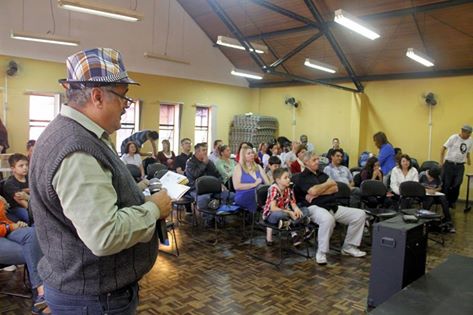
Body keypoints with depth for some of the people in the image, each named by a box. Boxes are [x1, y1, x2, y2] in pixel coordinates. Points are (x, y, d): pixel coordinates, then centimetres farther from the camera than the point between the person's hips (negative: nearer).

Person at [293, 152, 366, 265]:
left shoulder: (322, 174, 21)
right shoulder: (302, 177, 0)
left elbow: (335, 188, 7)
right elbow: (313, 190, -17)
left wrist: (317, 193, -8)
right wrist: (328, 183, 0)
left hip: (333, 207, 8)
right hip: (315, 207, -7)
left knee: (360, 214, -2)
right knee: (327, 219, -41)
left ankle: (349, 247, 9)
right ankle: (321, 252, -22)